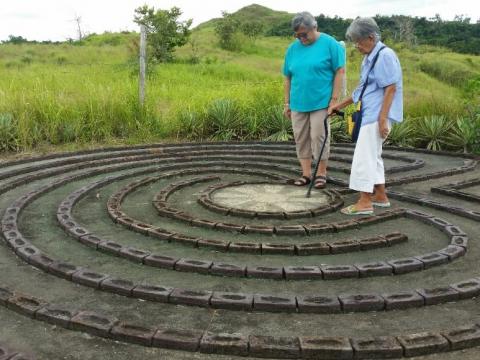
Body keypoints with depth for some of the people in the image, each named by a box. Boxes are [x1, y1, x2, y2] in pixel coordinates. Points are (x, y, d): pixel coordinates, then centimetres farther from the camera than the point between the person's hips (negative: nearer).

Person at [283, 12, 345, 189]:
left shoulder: (330, 44, -5)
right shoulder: (292, 48, 7)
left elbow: (339, 71, -6)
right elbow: (288, 78, 11)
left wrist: (334, 99, -10)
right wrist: (287, 103, 10)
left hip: (321, 102, -4)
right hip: (298, 103, 5)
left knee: (319, 136, -1)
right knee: (301, 138, 8)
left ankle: (321, 173, 14)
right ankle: (306, 174, 18)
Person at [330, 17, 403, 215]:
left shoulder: (385, 55, -13)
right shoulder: (369, 57, 16)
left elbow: (391, 88, -18)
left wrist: (383, 119, -22)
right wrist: (340, 105, 20)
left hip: (376, 116, -10)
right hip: (369, 115, 10)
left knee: (364, 156, -9)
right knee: (373, 156, 15)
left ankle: (364, 202, -5)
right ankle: (380, 196, 25)